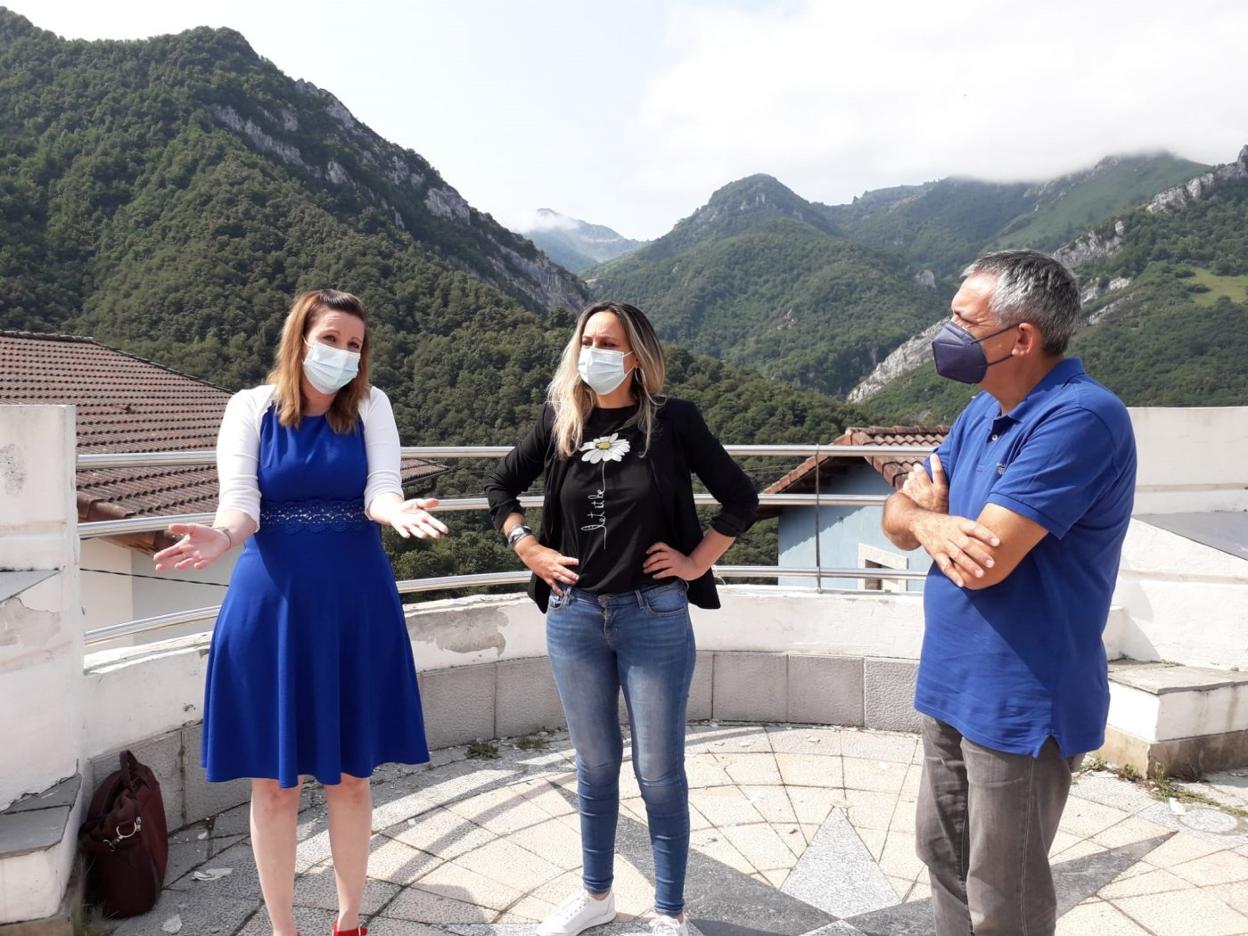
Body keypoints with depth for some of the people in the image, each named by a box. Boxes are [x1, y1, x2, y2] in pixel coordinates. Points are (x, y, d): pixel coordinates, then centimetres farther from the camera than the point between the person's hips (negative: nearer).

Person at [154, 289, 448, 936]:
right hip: (271, 604, 0)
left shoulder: (371, 406, 1)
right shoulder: (251, 407, -1)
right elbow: (240, 501, -9)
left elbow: (381, 490, -10)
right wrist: (222, 537, -32)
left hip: (355, 605, 1)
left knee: (350, 775, 11)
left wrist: (396, 512, -34)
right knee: (275, 781, 8)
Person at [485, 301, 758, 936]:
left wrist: (696, 561, -5)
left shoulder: (672, 421, -7)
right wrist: (529, 550, 5)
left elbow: (740, 499, -1)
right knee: (595, 765, 17)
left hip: (654, 616, -3)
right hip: (573, 616, 3)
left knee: (658, 772, 7)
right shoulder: (561, 421, 1)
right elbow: (501, 486, 15)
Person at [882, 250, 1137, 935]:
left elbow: (985, 560, -28)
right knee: (944, 858, 22)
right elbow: (897, 518, 7)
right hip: (952, 685, 8)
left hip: (1019, 704, -8)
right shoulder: (983, 411, 6)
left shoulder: (1079, 417, -23)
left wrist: (927, 510, -6)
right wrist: (933, 525, -18)